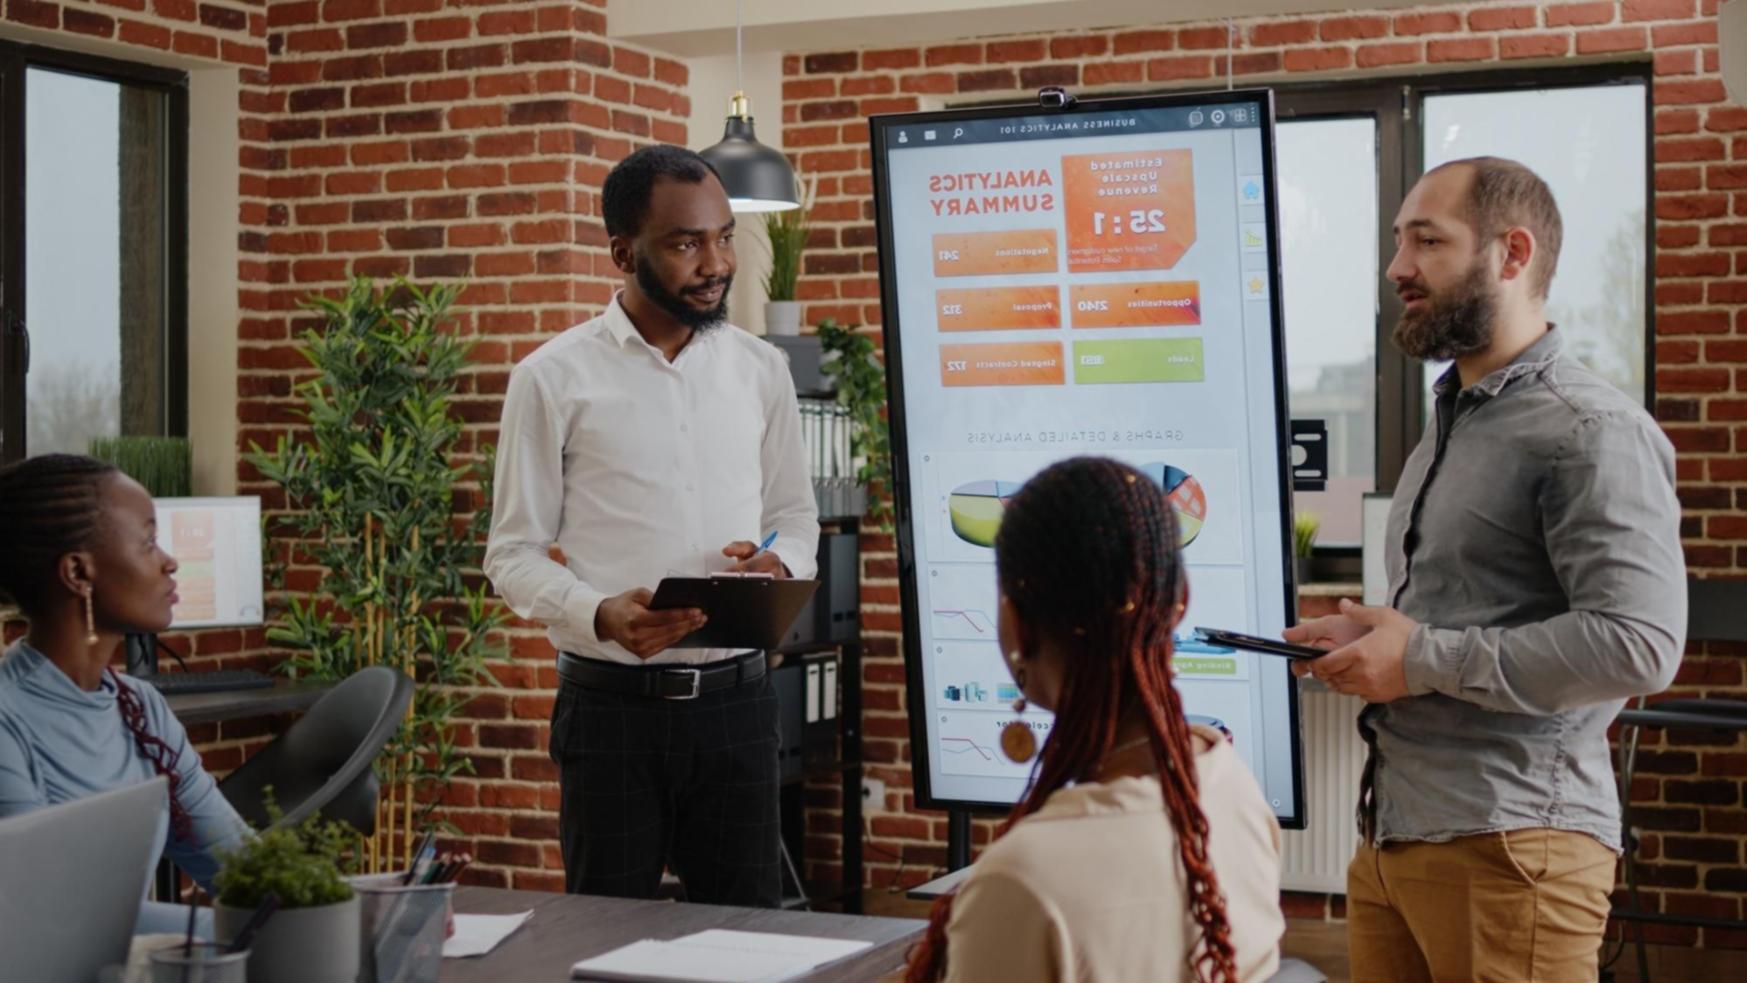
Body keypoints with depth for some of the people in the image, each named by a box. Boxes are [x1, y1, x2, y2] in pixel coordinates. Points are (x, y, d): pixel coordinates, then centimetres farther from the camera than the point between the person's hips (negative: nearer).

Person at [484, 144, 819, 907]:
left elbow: (795, 511, 16)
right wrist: (599, 615, -21)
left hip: (735, 698, 3)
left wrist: (780, 564, -8)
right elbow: (513, 553, -3)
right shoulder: (553, 378, -3)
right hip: (613, 703, -3)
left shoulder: (760, 370, 7)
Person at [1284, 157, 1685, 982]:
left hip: (1509, 843, -8)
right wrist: (1370, 639, 7)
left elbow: (1637, 647, -22)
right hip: (1393, 831, 8)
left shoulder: (1593, 432, -12)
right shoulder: (1449, 425, 18)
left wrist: (1423, 661, -17)